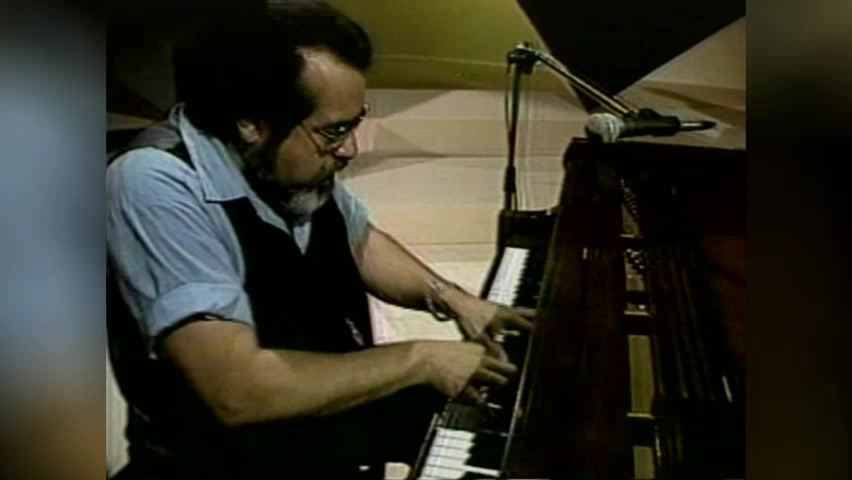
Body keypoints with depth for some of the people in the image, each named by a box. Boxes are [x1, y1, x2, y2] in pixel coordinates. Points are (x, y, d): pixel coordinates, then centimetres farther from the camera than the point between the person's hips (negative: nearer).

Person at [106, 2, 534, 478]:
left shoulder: (299, 162, -9)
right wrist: (420, 359, -27)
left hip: (337, 395, 7)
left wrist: (452, 299, -4)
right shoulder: (156, 184, -29)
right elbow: (238, 390, -36)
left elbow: (361, 242, 11)